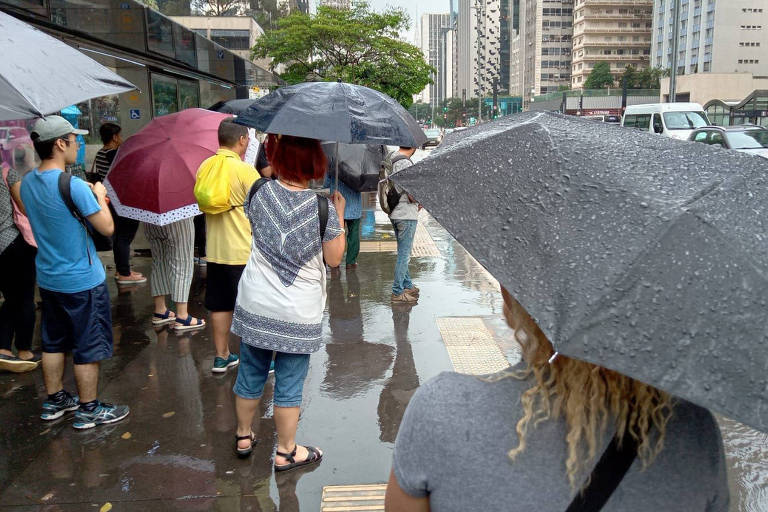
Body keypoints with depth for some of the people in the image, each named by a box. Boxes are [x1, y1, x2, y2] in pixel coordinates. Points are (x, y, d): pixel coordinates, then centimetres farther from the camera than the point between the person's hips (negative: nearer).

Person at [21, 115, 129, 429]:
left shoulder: (27, 183, 2)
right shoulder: (74, 187, -23)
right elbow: (107, 228, -17)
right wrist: (100, 196, -1)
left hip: (47, 279, 8)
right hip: (82, 282, -8)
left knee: (54, 343, 20)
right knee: (88, 348, 6)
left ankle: (54, 401, 35)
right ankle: (89, 410, 18)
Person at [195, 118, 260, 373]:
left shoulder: (205, 167, 3)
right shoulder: (245, 170, -16)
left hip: (214, 250, 6)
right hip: (243, 251, -6)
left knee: (220, 305, 15)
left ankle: (221, 357, 25)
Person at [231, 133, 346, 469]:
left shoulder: (261, 193, -7)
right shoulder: (323, 207, -17)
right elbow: (334, 258, -6)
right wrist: (339, 215, 2)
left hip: (254, 305, 4)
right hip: (298, 313, -3)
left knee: (250, 374, 20)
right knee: (289, 384, 11)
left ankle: (243, 437, 39)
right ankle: (286, 452, 26)